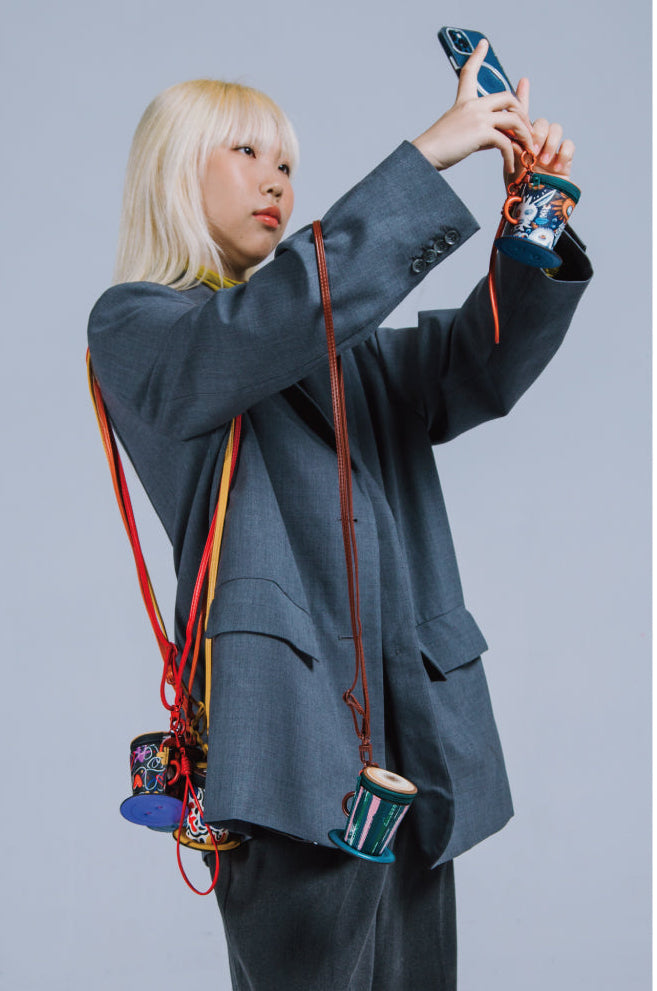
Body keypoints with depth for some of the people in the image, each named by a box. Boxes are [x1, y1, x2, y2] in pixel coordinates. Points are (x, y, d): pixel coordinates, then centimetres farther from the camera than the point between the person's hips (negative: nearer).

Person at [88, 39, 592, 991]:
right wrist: (427, 156, -14)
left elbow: (480, 362, 10)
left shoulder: (342, 346, 23)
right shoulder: (133, 327, 3)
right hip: (297, 738, -6)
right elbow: (275, 323, -17)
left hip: (415, 731, 7)